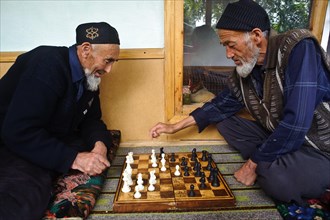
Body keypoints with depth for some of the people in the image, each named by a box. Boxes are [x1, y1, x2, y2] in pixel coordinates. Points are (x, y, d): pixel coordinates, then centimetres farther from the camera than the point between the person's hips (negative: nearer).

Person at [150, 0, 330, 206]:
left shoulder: (299, 50, -25)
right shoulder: (246, 68, -5)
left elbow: (295, 124, -31)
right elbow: (222, 105, 6)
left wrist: (253, 164, -20)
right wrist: (175, 126, 4)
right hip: (280, 138, 7)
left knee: (277, 180, -34)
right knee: (225, 122, 1)